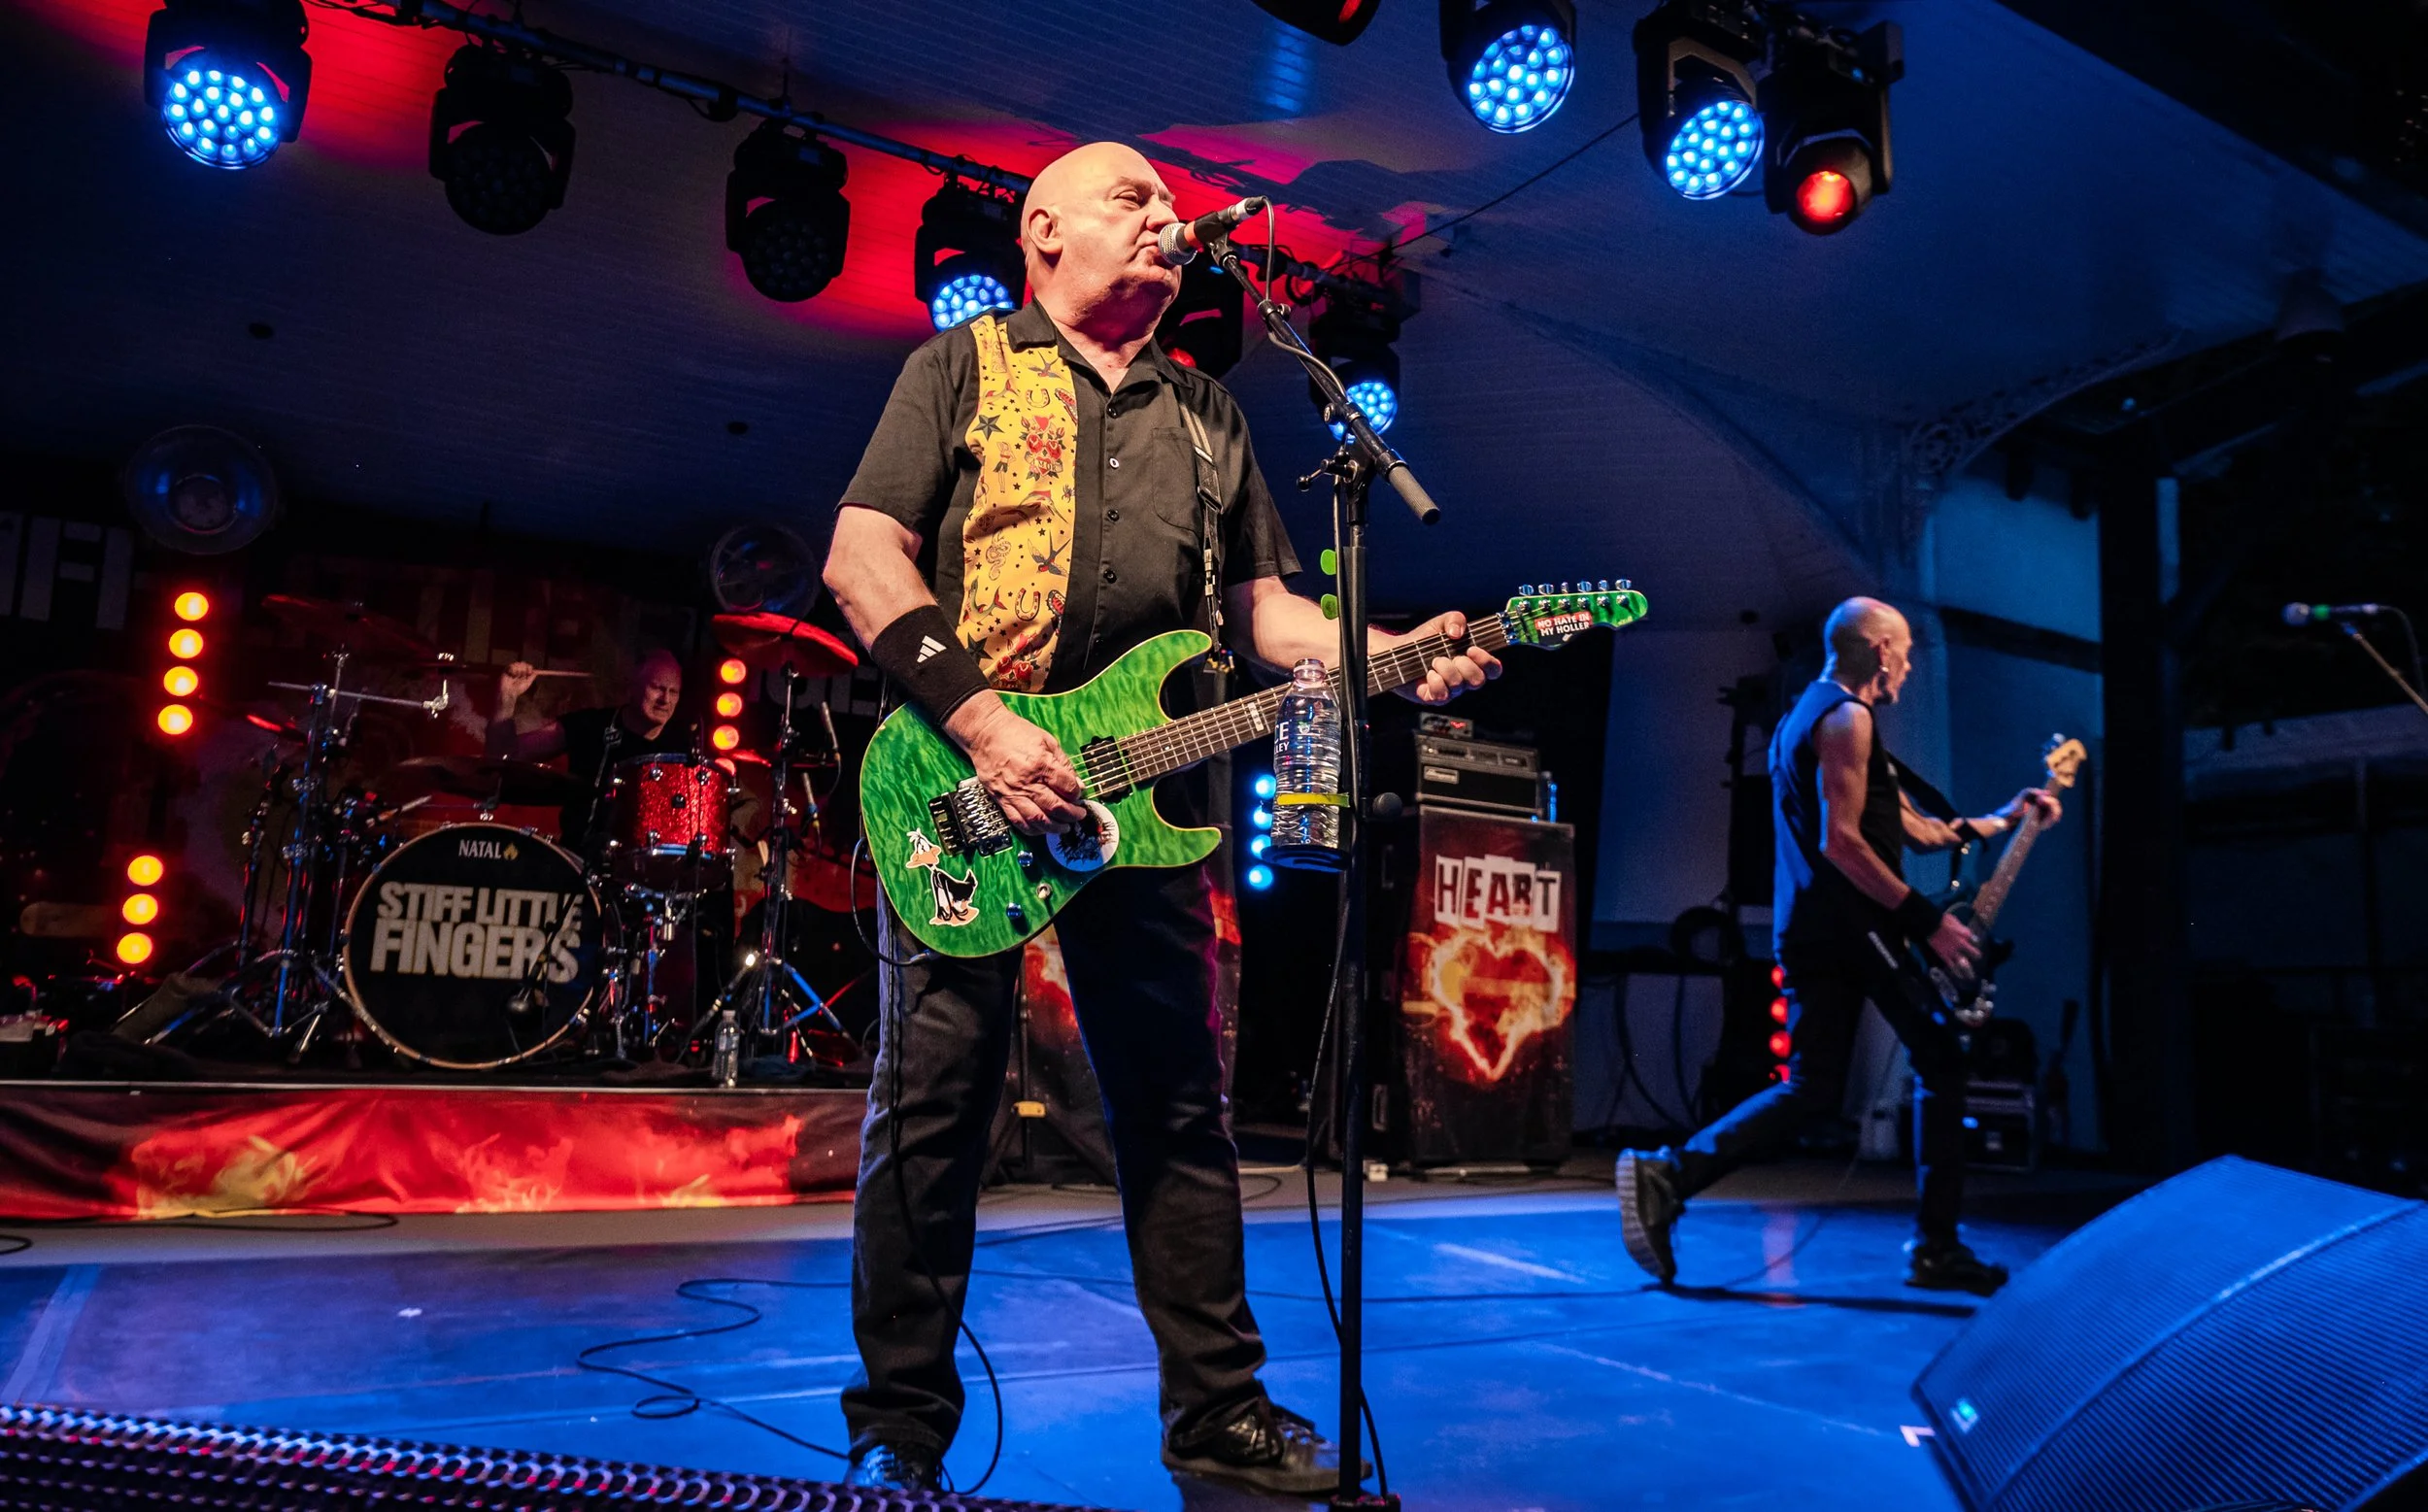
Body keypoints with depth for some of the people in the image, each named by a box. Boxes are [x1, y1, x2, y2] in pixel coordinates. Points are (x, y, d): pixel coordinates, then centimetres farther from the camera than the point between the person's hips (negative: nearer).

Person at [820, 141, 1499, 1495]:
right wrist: (984, 725, -15)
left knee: (1181, 1113, 7)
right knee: (932, 1106, 0)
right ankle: (902, 1426, 15)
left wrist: (1394, 654, 0)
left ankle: (1219, 1411, 20)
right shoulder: (964, 368, 7)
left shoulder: (1207, 414, 21)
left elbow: (1264, 607, 19)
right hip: (969, 787, -4)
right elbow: (861, 557, -4)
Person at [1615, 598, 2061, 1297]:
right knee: (1944, 1062, 4)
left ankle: (1667, 1176, -6)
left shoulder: (1799, 717, 24)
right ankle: (1936, 1246, 9)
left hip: (1805, 932, 9)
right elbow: (1840, 841, -19)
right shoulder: (1846, 718, -9)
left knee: (1811, 1088, 7)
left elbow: (1914, 830, 27)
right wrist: (1927, 920, -16)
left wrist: (2001, 819, 29)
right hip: (1854, 927, -9)